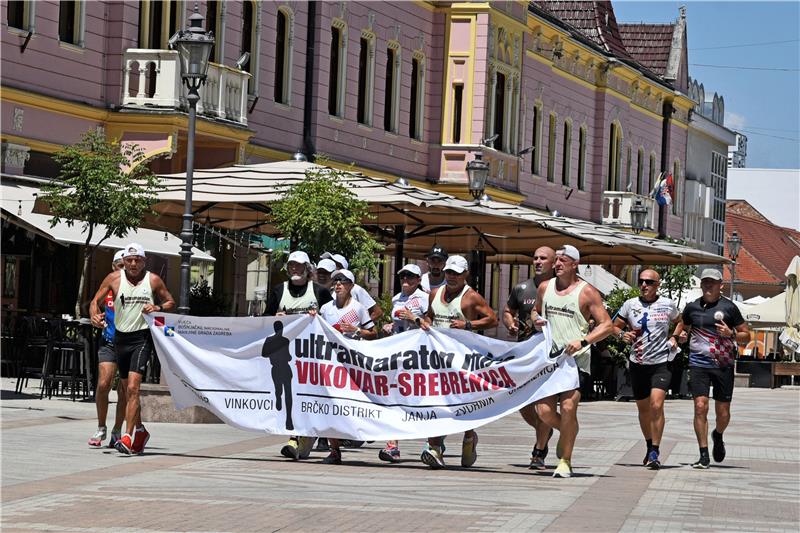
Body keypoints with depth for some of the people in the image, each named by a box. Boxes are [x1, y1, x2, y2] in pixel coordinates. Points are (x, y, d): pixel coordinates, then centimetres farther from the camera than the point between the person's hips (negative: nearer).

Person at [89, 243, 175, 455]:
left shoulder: (153, 280, 1)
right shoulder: (114, 278, 3)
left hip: (143, 337, -4)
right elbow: (96, 300, 7)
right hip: (121, 337, 4)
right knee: (127, 389, 13)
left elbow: (170, 302, 11)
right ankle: (140, 430, 32)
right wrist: (95, 316, -14)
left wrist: (157, 308, -11)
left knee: (133, 387, -16)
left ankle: (128, 437, -20)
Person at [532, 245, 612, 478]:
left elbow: (607, 325, -3)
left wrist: (583, 341, -17)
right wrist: (536, 319, 4)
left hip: (576, 360, -4)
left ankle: (565, 461, -3)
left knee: (568, 408, -16)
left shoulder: (587, 292, -2)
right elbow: (536, 311, 29)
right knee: (543, 410, -4)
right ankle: (568, 432, 30)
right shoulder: (544, 287, 12)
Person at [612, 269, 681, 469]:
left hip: (661, 363, -3)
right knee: (643, 408, 13)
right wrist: (623, 334, -9)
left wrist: (674, 338, 5)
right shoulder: (630, 305, 4)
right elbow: (615, 326, 12)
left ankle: (655, 453, -15)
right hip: (638, 363, 3)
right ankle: (650, 446, 33)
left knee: (656, 405, -18)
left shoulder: (668, 305, 2)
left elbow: (680, 322, 21)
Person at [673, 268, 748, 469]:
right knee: (700, 407, -12)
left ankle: (718, 436, 39)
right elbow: (683, 326, 26)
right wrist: (679, 336, 4)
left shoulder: (729, 307, 2)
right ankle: (704, 456, -7)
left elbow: (746, 335, 7)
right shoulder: (692, 307, 8)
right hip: (699, 363, 1)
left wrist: (731, 334, -13)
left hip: (723, 365, 0)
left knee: (723, 413, 4)